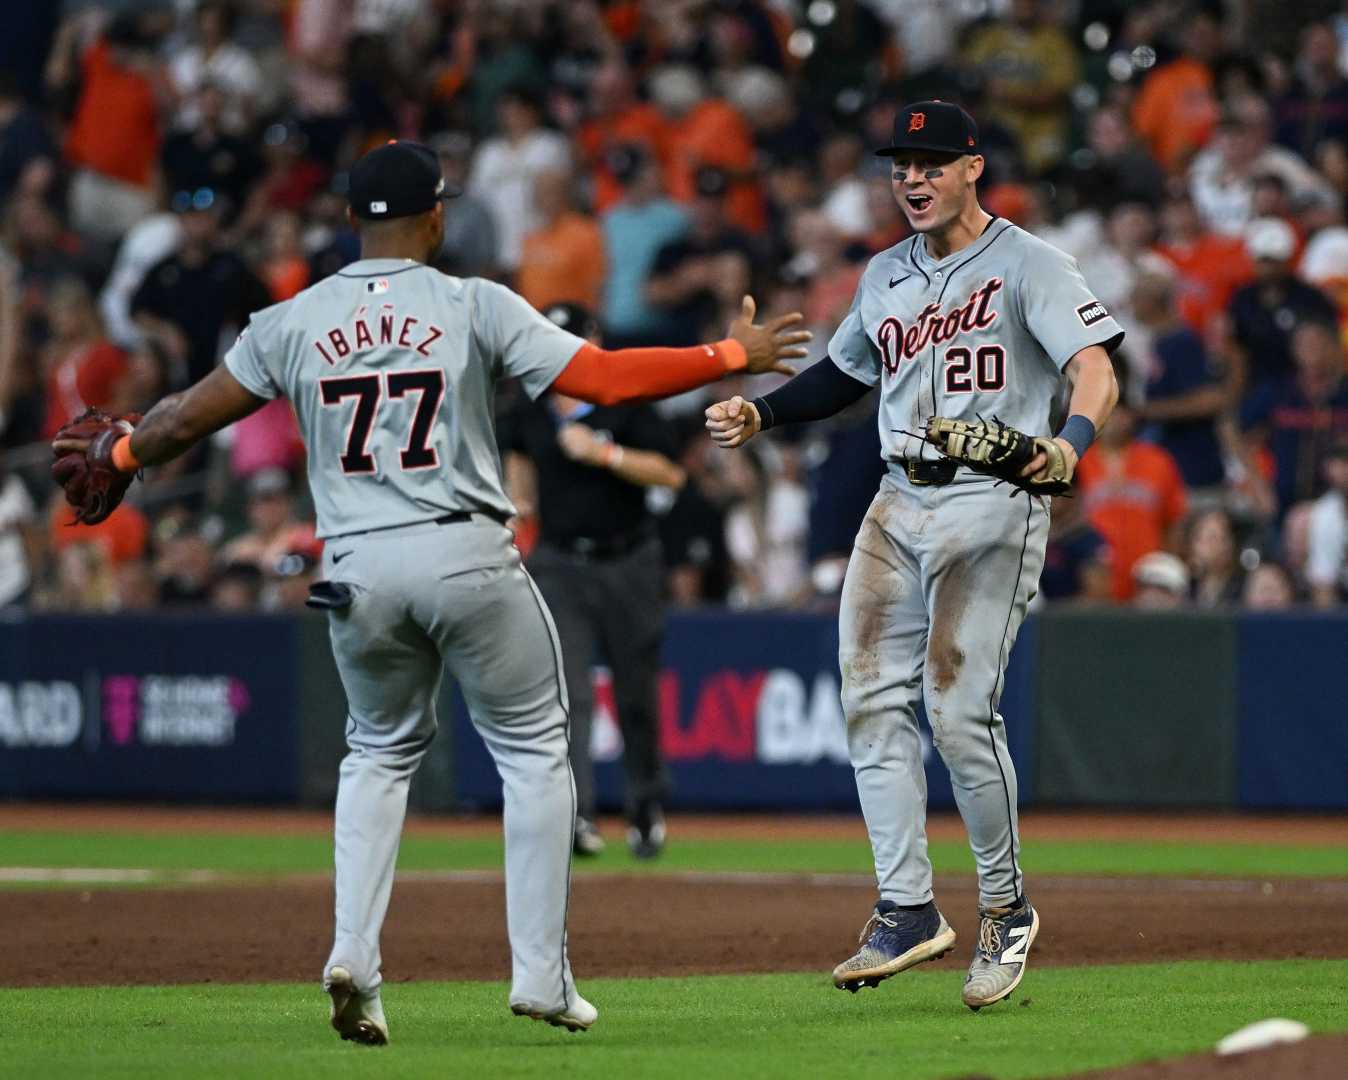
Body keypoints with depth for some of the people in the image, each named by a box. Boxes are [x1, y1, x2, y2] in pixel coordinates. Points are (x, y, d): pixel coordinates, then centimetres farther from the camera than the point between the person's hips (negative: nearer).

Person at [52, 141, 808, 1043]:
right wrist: (733, 357, 2)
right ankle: (542, 974, 4)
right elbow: (604, 379, -9)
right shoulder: (476, 307, -3)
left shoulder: (293, 323, 5)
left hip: (358, 569, 3)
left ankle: (355, 959, 4)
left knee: (382, 752, 22)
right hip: (467, 556, -3)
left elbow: (187, 420, 11)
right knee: (535, 750, 11)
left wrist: (116, 456, 32)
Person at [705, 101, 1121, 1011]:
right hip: (899, 504, 7)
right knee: (873, 699, -1)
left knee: (959, 709, -13)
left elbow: (1096, 372, -17)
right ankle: (907, 911, 3)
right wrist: (759, 414, 15)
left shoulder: (1027, 265, -6)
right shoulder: (886, 277, 16)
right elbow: (845, 374, 30)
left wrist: (1071, 442, -37)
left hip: (993, 503, -7)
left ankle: (1007, 907, 3)